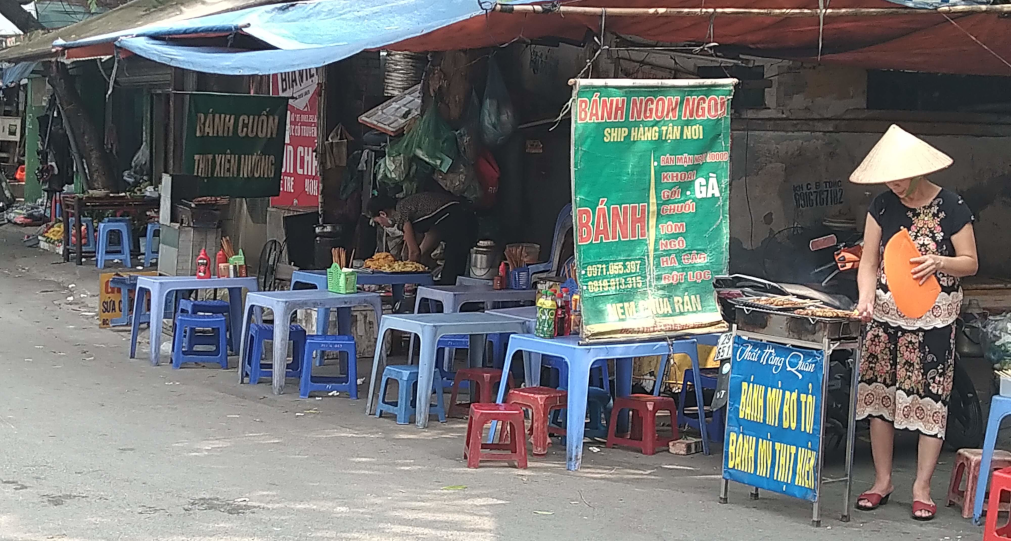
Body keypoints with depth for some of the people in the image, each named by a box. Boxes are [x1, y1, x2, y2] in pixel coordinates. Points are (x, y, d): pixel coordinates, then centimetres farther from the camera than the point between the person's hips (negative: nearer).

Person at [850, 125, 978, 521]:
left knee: (929, 399, -1)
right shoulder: (883, 206, 2)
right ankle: (882, 480, 18)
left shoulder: (950, 207, -8)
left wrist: (939, 262, -22)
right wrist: (866, 298, -17)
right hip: (885, 313, 3)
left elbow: (970, 263, -3)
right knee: (879, 394, 6)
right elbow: (869, 262, 1)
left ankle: (922, 487, 9)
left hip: (934, 317, -3)